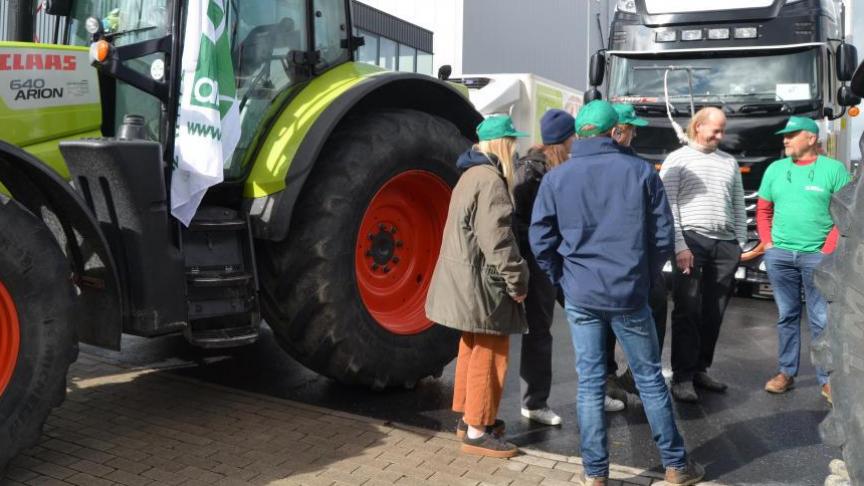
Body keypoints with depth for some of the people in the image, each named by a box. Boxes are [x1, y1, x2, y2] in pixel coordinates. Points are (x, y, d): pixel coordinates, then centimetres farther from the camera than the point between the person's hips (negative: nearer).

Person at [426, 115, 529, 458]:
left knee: (473, 349, 20)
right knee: (489, 354, -1)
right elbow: (496, 239, -24)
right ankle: (477, 431, 6)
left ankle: (468, 415, 31)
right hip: (482, 282, -11)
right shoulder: (490, 180, -18)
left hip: (467, 279, 11)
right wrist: (516, 281, -17)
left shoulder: (472, 174, 14)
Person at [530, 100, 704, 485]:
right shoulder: (641, 172, -3)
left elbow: (541, 241, -1)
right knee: (649, 378, 12)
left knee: (590, 383, 8)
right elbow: (662, 236, 0)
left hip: (580, 297, 1)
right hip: (630, 294, 0)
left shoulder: (556, 178, -2)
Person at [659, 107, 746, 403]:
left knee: (714, 313, 7)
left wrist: (740, 244, 11)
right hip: (692, 240, -5)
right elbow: (668, 206, -6)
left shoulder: (730, 162, 18)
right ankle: (682, 377, -1)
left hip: (725, 244, 5)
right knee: (687, 311, -4)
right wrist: (679, 246, -14)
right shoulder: (677, 160, 2)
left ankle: (701, 370, 18)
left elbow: (738, 206, 19)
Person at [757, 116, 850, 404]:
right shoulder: (775, 169, 10)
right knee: (787, 316, 11)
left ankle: (827, 379, 8)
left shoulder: (833, 169, -2)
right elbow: (763, 209, 14)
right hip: (779, 255, 4)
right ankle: (787, 372, 20)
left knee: (821, 320, -1)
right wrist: (768, 244, 4)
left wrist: (828, 250, -10)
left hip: (817, 256, -3)